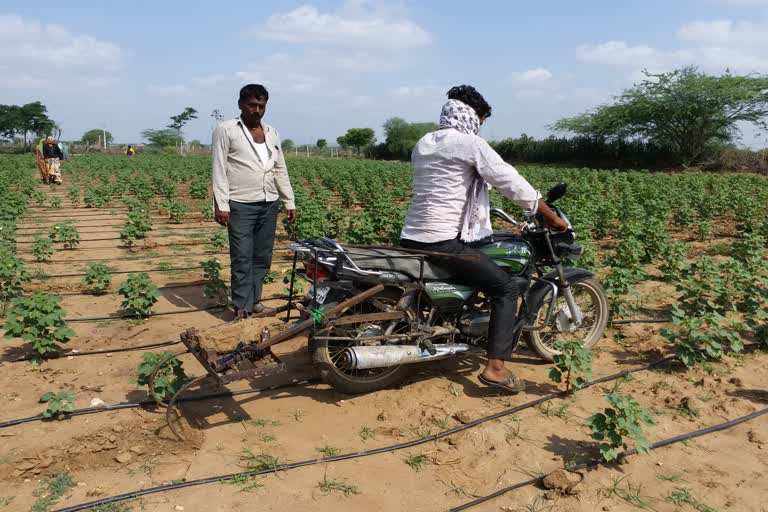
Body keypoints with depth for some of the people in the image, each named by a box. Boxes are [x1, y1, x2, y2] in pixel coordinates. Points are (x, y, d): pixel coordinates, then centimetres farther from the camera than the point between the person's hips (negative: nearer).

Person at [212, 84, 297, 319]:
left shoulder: (272, 133, 15)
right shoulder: (226, 130, -1)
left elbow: (281, 170, 18)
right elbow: (219, 169, -6)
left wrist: (290, 202, 13)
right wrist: (221, 205, -14)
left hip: (269, 204, 5)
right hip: (241, 205, -5)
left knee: (262, 257, 9)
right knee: (242, 258, -3)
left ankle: (254, 302, 19)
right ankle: (243, 308, 4)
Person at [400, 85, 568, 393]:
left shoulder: (422, 144, 15)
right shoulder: (470, 144, -7)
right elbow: (512, 182, -4)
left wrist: (474, 202, 35)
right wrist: (550, 216, 5)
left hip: (410, 238, 8)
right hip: (443, 242, -8)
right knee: (506, 289, 1)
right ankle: (495, 367, -6)